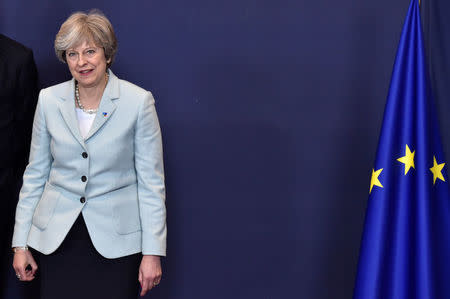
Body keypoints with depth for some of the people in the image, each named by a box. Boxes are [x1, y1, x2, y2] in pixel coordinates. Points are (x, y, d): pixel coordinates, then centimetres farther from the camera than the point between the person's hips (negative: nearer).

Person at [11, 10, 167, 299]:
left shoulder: (139, 101, -6)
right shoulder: (49, 100, 3)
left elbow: (151, 180, -4)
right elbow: (35, 174, 9)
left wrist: (153, 252, -6)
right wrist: (21, 243, 7)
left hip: (116, 239, -2)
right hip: (57, 236, 3)